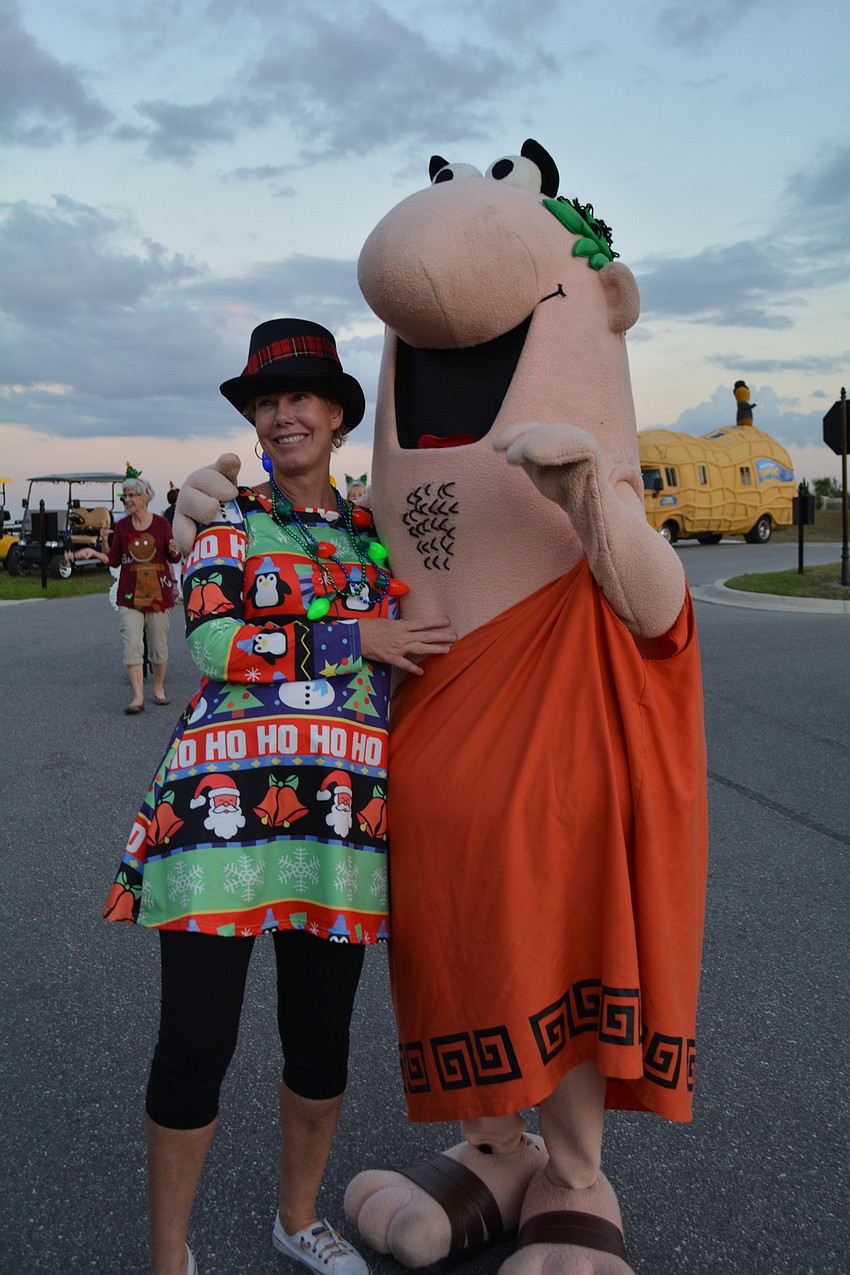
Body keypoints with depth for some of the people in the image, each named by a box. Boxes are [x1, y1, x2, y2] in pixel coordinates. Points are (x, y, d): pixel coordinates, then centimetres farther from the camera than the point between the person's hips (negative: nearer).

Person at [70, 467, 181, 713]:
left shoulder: (161, 524, -1)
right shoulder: (121, 526, 5)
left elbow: (174, 559, 3)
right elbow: (114, 560, 4)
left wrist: (175, 551, -19)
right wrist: (102, 544, -12)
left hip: (159, 593, -1)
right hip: (130, 594, 1)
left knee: (158, 645, 6)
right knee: (132, 644, -9)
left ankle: (159, 688, 24)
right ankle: (138, 697, -10)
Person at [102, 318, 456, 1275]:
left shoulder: (377, 533, 16)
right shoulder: (227, 524, 7)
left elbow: (412, 650, 27)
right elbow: (211, 645, -9)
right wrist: (353, 639, -11)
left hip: (341, 808, 3)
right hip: (224, 798, -3)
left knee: (321, 1036, 12)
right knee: (196, 1041, -1)